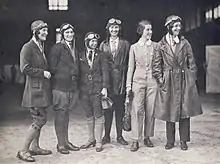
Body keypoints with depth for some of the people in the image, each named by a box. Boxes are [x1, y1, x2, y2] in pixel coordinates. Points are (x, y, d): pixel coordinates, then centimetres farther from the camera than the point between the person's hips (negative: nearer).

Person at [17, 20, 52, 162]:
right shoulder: (28, 47, -12)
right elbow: (25, 68, -19)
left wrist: (47, 73, 7)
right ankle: (24, 151, 0)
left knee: (40, 119, 14)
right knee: (40, 119, -9)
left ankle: (34, 147, 25)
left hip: (42, 88, 9)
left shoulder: (41, 47, 16)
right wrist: (42, 73, -16)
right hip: (35, 88, -9)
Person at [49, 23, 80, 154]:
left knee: (66, 114, 13)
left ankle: (66, 141, 21)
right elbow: (53, 67, -10)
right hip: (60, 86, -7)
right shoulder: (57, 47, -6)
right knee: (60, 114, -1)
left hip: (72, 86, 7)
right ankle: (60, 144, 7)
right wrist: (66, 75, -8)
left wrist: (75, 80, 11)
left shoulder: (74, 48, 16)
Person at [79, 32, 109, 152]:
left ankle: (98, 142, 8)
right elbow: (78, 72, 7)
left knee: (98, 115, 0)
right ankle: (91, 139, 23)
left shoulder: (100, 55, 3)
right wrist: (78, 89, 3)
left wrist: (105, 87, -9)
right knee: (89, 116, 11)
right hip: (84, 90, 2)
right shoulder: (80, 56, 7)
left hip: (97, 89, -2)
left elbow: (105, 71, -1)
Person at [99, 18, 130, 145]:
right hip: (107, 79, 1)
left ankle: (120, 136, 14)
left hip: (121, 79, -1)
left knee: (120, 108, 5)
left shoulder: (125, 44, 6)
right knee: (108, 108, 3)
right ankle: (107, 136, 13)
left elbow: (129, 63, 2)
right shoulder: (103, 45, 10)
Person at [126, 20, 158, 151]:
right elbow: (131, 67, 7)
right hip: (138, 81, -1)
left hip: (152, 81, 1)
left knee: (150, 110, 4)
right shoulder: (134, 47, 7)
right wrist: (128, 84, 1)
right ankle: (135, 140, 0)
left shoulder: (156, 46, 7)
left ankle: (147, 137, 18)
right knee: (137, 110, -5)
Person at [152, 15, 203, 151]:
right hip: (169, 82, -1)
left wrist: (192, 79, 2)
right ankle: (170, 141, 16)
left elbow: (192, 63, 7)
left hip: (184, 81, 1)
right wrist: (160, 80, -2)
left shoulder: (185, 43, 5)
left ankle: (184, 140, 14)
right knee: (169, 111, 4)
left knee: (185, 111, 2)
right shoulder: (161, 45, 2)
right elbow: (156, 65, 4)